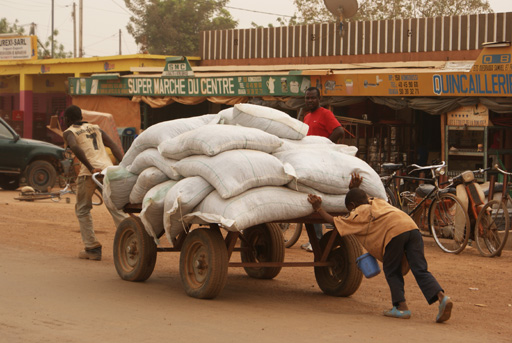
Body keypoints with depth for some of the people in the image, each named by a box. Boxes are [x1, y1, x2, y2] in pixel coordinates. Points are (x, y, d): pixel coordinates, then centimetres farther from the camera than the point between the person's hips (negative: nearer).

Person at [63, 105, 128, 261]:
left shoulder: (69, 132, 11)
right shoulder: (96, 128, 27)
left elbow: (75, 147, -12)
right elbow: (114, 146, 13)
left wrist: (90, 168, -15)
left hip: (89, 173, -4)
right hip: (109, 169, 4)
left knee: (83, 210, 14)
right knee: (117, 209, 3)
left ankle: (92, 248, 10)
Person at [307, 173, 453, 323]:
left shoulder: (358, 213, 18)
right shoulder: (377, 202, 37)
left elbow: (335, 221, 25)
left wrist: (318, 209, 34)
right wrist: (355, 190, 51)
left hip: (394, 231, -6)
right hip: (412, 227, 6)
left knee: (391, 271, 11)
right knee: (421, 270, 1)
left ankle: (401, 307, 4)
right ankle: (442, 297, -18)